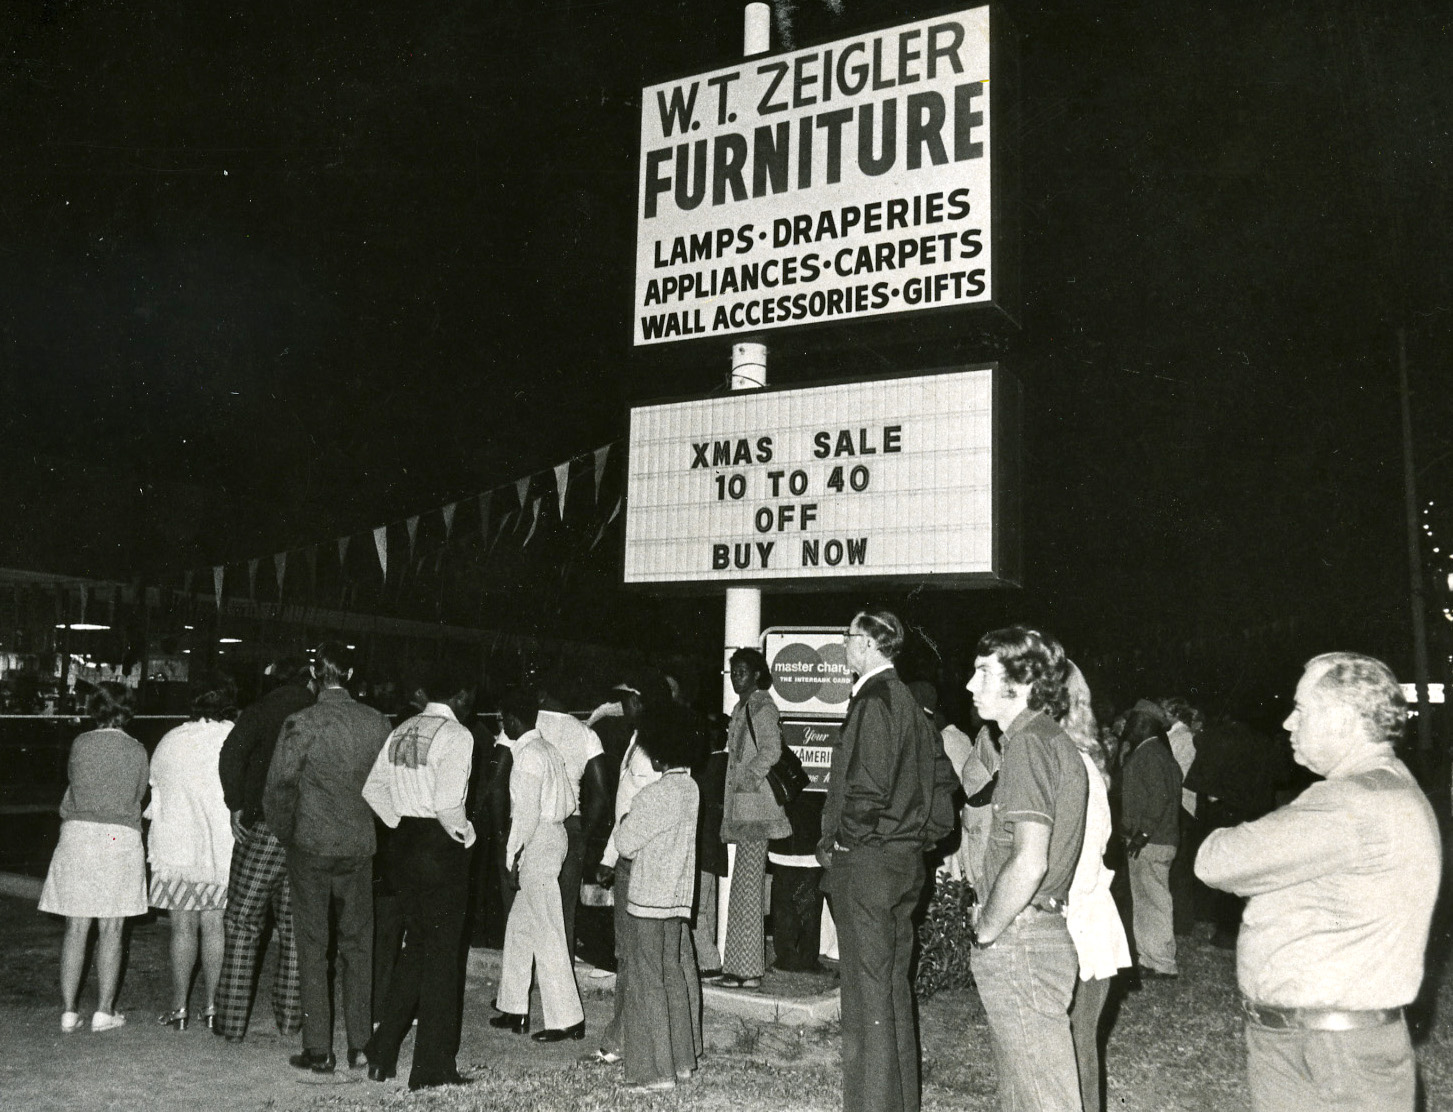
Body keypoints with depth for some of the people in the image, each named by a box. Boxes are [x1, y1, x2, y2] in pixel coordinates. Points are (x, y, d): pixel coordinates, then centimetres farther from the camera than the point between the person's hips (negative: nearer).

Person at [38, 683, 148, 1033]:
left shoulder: (80, 744, 1)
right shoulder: (137, 750, 0)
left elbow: (73, 788, 13)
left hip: (78, 833, 1)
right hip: (121, 837, -1)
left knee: (76, 927, 7)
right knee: (110, 929, 5)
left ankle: (68, 1011, 8)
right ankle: (104, 1011, 7)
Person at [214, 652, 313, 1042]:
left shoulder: (260, 711, -3)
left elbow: (230, 756, -18)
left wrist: (236, 807, -9)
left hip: (263, 830, -2)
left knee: (242, 925, 7)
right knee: (295, 928, 12)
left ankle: (232, 1023, 9)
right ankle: (290, 1018, 17)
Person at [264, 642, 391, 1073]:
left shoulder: (301, 724, -11)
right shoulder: (377, 723, -2)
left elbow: (279, 788, -11)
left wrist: (284, 832, 6)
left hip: (311, 847, -3)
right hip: (360, 846, 3)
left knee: (312, 948, 7)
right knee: (358, 945, 13)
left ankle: (318, 1050, 10)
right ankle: (360, 1045, 17)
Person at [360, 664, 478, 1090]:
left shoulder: (401, 731, 9)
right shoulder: (456, 735, -14)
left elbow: (372, 789, 12)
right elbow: (448, 803, -24)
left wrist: (401, 824, 15)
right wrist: (465, 832, -7)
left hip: (402, 844, 8)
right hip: (440, 848, -7)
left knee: (416, 946, 21)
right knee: (441, 955, 4)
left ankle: (382, 1049, 23)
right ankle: (432, 1068, 12)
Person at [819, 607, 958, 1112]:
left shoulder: (873, 700, -16)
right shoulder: (907, 699, 13)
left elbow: (867, 786, -24)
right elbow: (943, 776, 19)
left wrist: (839, 842, -11)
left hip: (867, 862, -10)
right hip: (904, 861, 10)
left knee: (868, 995, -3)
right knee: (894, 989, 17)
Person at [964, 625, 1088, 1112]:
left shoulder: (1029, 744, -17)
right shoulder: (1060, 743, 14)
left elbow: (1028, 863, -24)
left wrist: (986, 933, -12)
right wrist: (989, 913, 15)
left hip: (1019, 944, -10)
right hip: (1046, 931, 10)